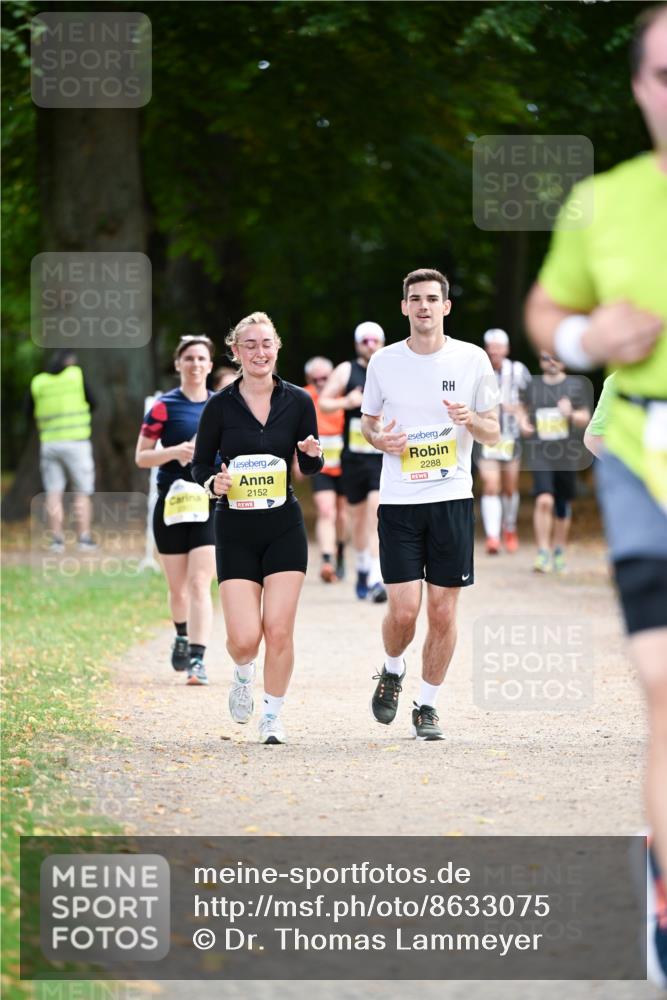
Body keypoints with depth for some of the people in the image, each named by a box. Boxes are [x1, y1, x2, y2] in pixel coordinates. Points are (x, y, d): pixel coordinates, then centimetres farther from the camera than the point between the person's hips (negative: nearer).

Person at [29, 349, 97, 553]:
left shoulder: (38, 382, 5)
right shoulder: (77, 375, -3)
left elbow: (30, 412, 13)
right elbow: (92, 404, 6)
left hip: (49, 443, 2)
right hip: (76, 443, -2)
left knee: (53, 494, 4)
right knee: (81, 494, 4)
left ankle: (56, 539, -2)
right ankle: (84, 538, 0)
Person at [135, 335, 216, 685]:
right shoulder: (164, 406, -2)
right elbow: (141, 457, -2)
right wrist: (176, 452, -17)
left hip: (211, 503, 1)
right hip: (173, 504, 0)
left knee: (199, 584, -12)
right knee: (177, 587, 9)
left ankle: (197, 660, -17)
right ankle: (183, 637, 38)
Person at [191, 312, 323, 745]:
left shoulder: (297, 401, 1)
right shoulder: (220, 406, -3)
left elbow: (310, 468, 9)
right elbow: (201, 465, 4)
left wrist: (313, 454, -13)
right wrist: (214, 483, -17)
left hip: (284, 529, 1)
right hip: (236, 530, -1)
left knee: (279, 630, -5)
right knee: (244, 638, -8)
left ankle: (273, 716, 13)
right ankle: (243, 675, 28)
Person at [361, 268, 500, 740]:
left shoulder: (473, 359, 1)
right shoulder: (384, 361, 3)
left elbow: (494, 433, 8)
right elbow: (367, 421, 17)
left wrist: (471, 421, -14)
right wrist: (379, 438, -6)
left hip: (452, 498, 0)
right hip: (398, 501, 0)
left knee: (443, 611, 0)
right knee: (404, 610, -7)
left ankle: (428, 705, 15)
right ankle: (392, 672, 24)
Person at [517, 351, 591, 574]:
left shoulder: (574, 385, 4)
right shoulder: (532, 386, 6)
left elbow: (585, 418, 5)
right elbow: (522, 407, 23)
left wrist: (571, 414, -16)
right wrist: (523, 422, 3)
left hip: (565, 455, 1)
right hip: (540, 453, -1)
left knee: (563, 508, 10)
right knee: (544, 501, -19)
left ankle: (559, 552, 29)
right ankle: (543, 554, -14)